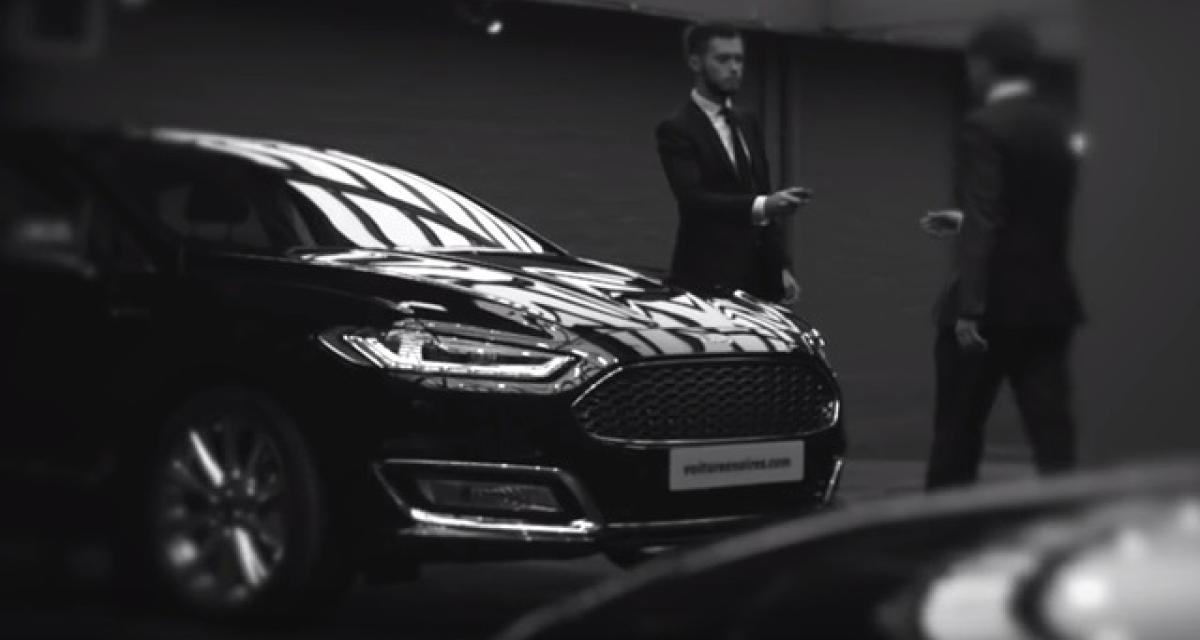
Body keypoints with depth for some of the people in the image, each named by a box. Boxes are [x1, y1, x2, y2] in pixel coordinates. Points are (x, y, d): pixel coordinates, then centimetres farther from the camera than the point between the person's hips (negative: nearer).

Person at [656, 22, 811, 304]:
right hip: (708, 281, -6)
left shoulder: (748, 123, 17)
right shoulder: (676, 130, -7)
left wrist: (782, 267, 12)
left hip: (759, 279, 6)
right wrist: (759, 207, -33)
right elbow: (693, 198, -20)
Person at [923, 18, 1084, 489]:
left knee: (957, 434, 7)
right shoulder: (1058, 126, 11)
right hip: (1049, 303, 6)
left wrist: (969, 308, -22)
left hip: (995, 301, -6)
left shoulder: (985, 127, -11)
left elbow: (984, 223, -19)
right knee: (1052, 434, 3)